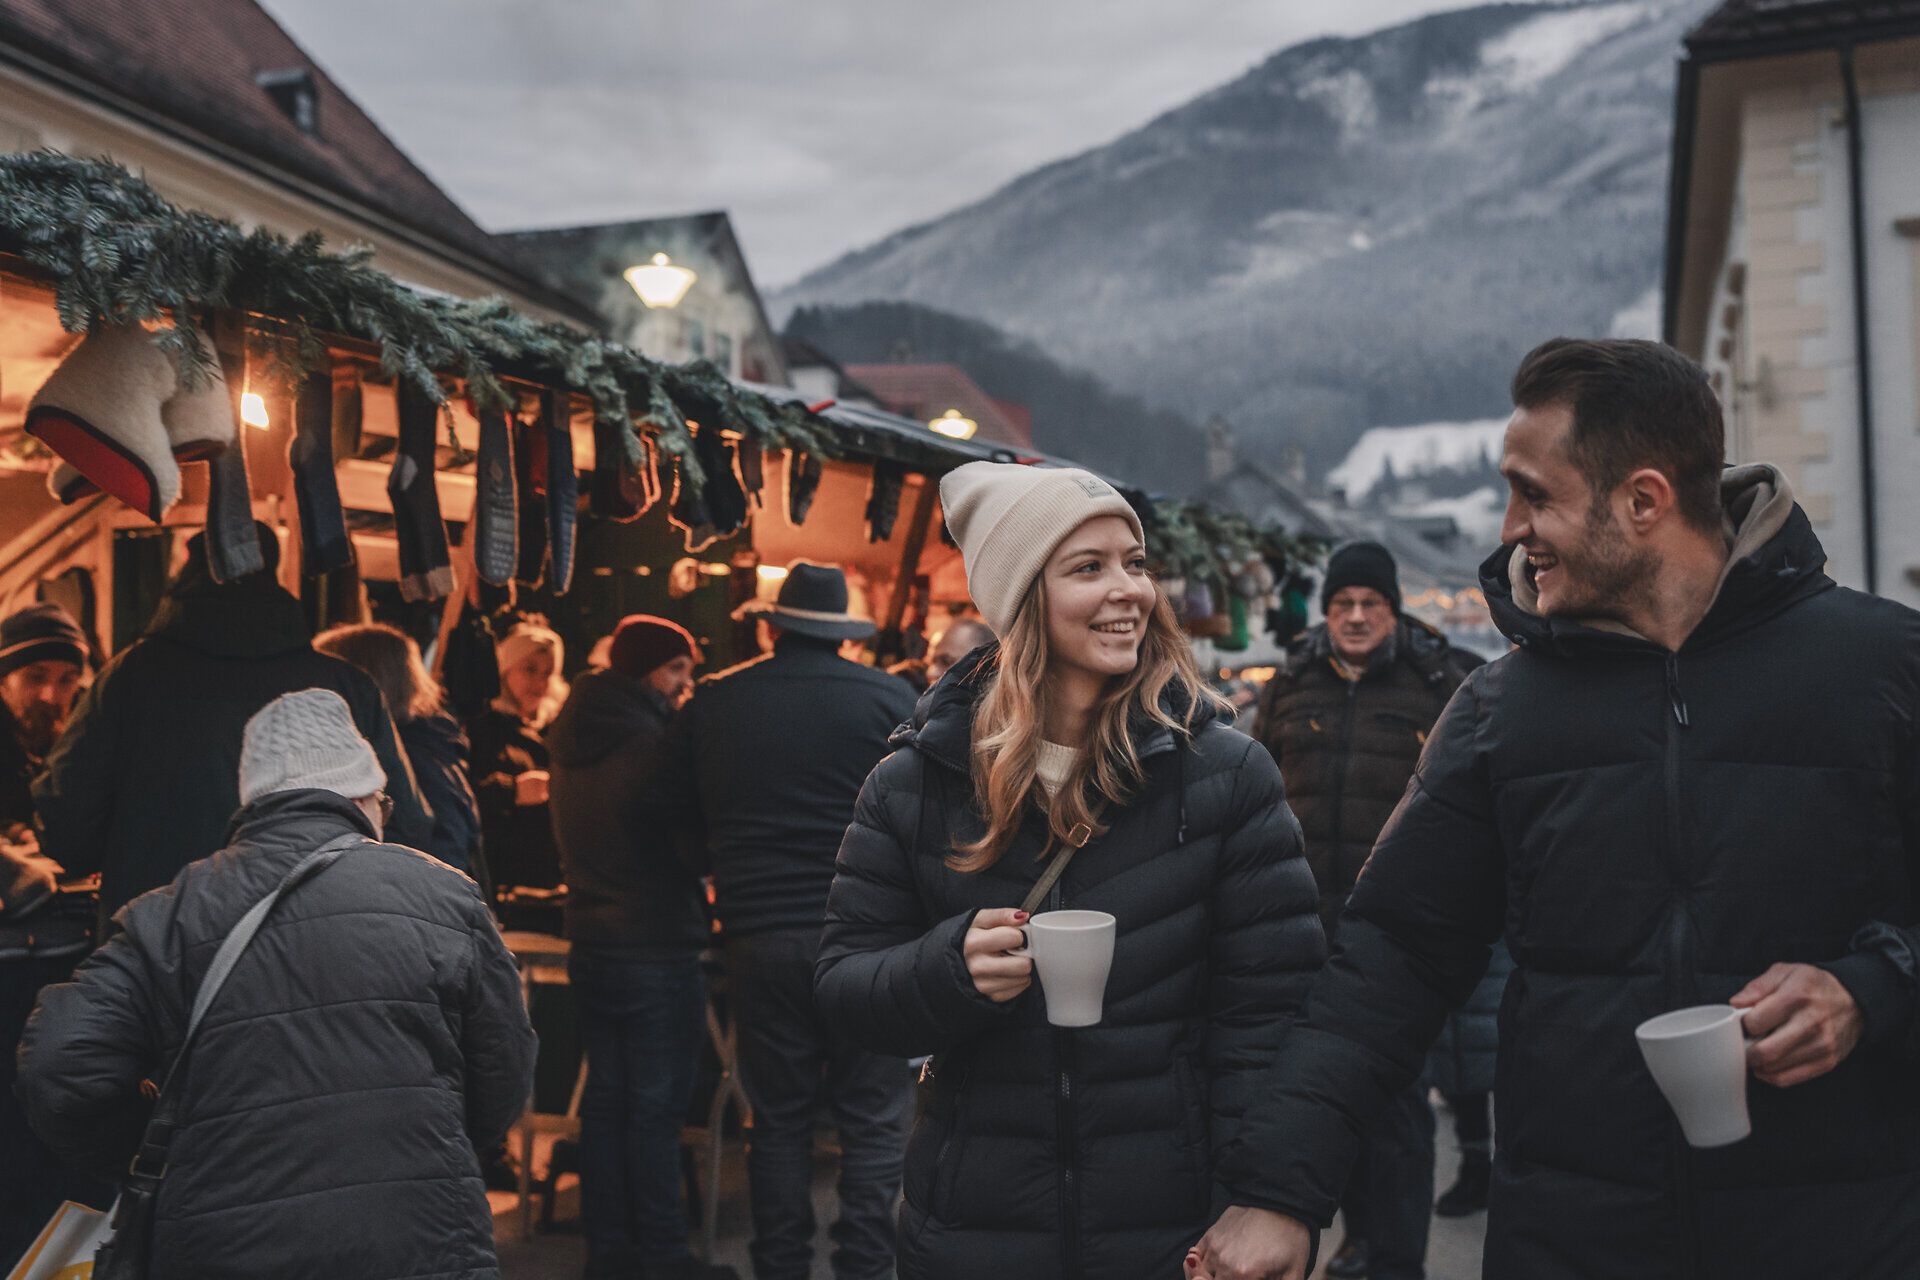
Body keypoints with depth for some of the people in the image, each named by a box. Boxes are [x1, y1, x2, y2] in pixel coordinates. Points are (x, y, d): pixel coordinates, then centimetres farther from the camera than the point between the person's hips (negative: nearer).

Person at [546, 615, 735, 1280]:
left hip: (592, 941, 8)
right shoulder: (650, 738, -17)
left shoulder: (574, 739, 10)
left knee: (606, 1099, 12)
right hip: (657, 945, -8)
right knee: (656, 1107, -1)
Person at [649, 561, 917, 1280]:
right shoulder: (890, 700, -3)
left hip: (757, 936, 3)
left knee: (778, 1119, 14)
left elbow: (672, 817, 9)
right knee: (872, 1121, 6)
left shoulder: (712, 703, 5)